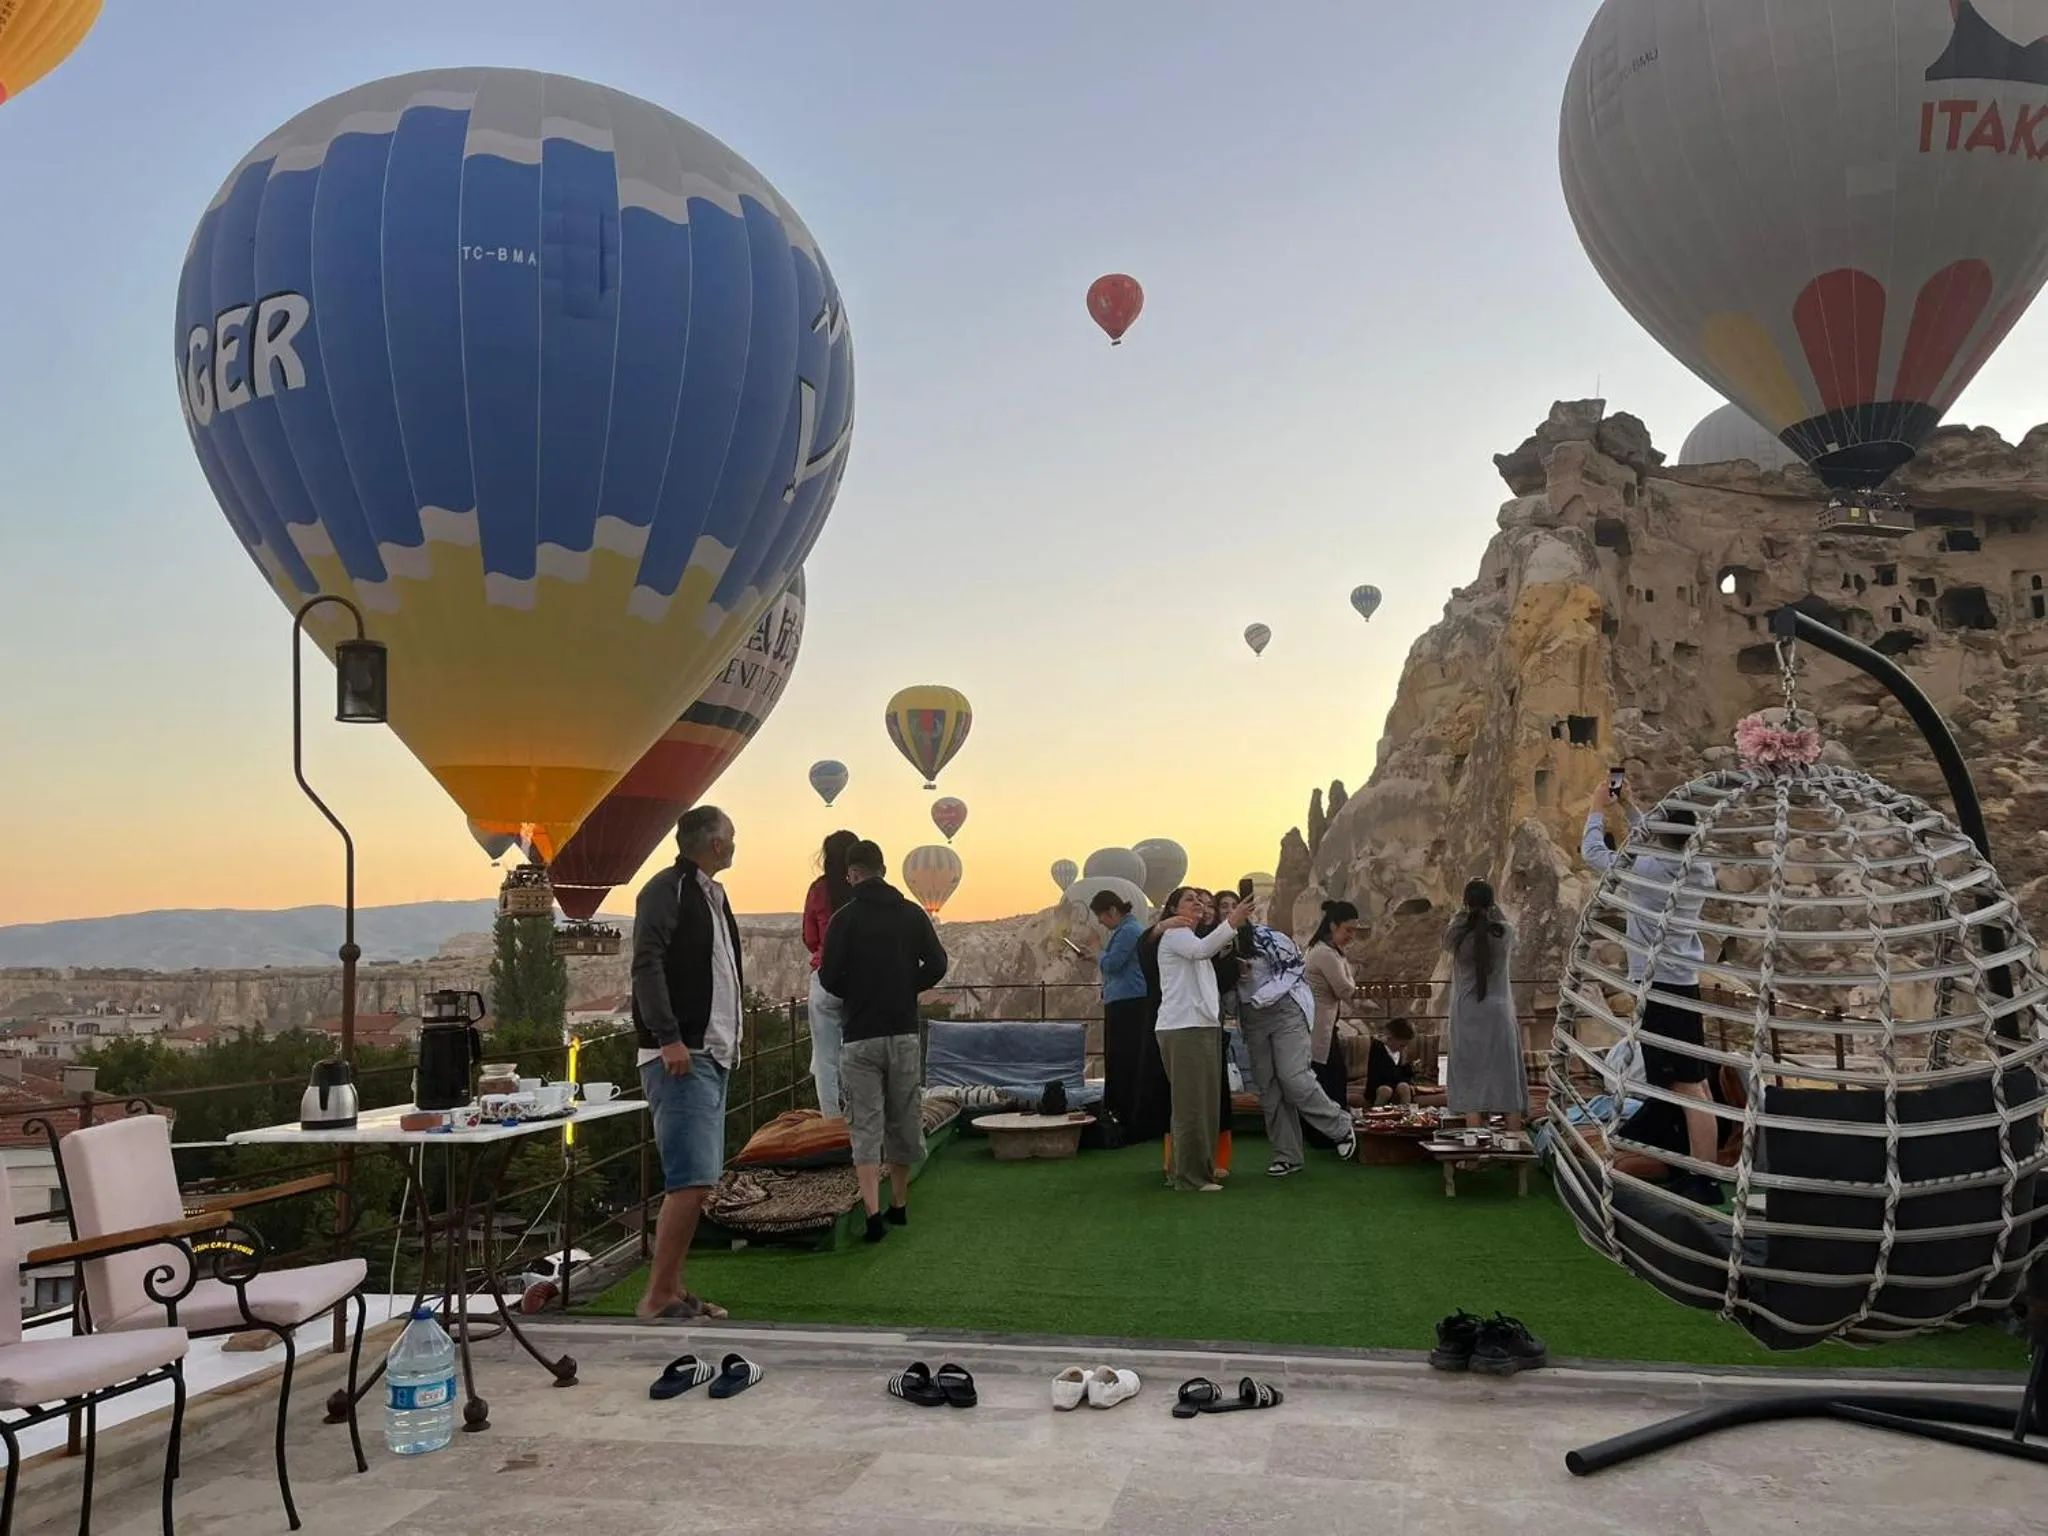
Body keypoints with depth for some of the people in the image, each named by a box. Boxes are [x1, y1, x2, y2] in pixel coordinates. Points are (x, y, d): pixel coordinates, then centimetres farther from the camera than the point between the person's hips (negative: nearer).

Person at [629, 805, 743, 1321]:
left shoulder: (712, 895, 19)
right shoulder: (667, 889, -8)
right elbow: (646, 965, -17)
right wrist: (668, 1037, -22)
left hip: (713, 1057, 10)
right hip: (680, 1056, -9)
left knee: (694, 1181, 11)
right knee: (691, 1179, -14)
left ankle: (672, 1289, 18)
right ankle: (656, 1298, -7)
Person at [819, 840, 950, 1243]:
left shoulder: (845, 918, -7)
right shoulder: (912, 914, 3)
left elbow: (829, 978, -9)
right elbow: (936, 965, -1)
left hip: (860, 1036, -3)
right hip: (904, 1032, 3)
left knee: (866, 1126, 0)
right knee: (903, 1121, 16)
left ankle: (873, 1213, -11)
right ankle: (899, 1206, 26)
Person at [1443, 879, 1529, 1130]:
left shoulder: (1458, 932, -11)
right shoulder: (1505, 931, -7)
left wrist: (1465, 913, 14)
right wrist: (1491, 909, 17)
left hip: (1467, 1015, -1)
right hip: (1499, 1014, 1)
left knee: (1470, 1081, 3)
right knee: (1507, 1079, 9)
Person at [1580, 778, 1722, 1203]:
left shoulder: (1647, 870, -16)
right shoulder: (1699, 871, 6)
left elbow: (1593, 852, -3)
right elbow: (1658, 847, 25)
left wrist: (1598, 809, 12)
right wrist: (1629, 805, 30)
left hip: (1660, 989, -9)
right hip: (1684, 984, 9)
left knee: (1688, 1087, -8)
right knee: (1693, 1083, 14)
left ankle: (1707, 1182, -6)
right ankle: (1701, 1170, 23)